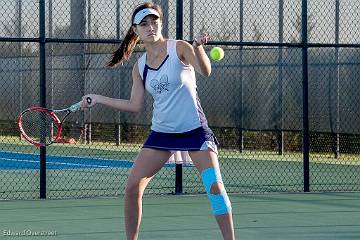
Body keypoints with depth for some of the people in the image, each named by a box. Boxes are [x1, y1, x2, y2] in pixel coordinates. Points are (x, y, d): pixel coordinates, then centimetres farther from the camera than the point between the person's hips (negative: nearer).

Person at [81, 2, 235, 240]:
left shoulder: (179, 48, -8)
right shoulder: (140, 67, 6)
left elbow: (205, 71, -25)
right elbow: (135, 105, 10)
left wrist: (198, 48, -44)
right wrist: (98, 99, 8)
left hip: (194, 129, -4)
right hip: (161, 132, 4)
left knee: (214, 186, -15)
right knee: (132, 187, -3)